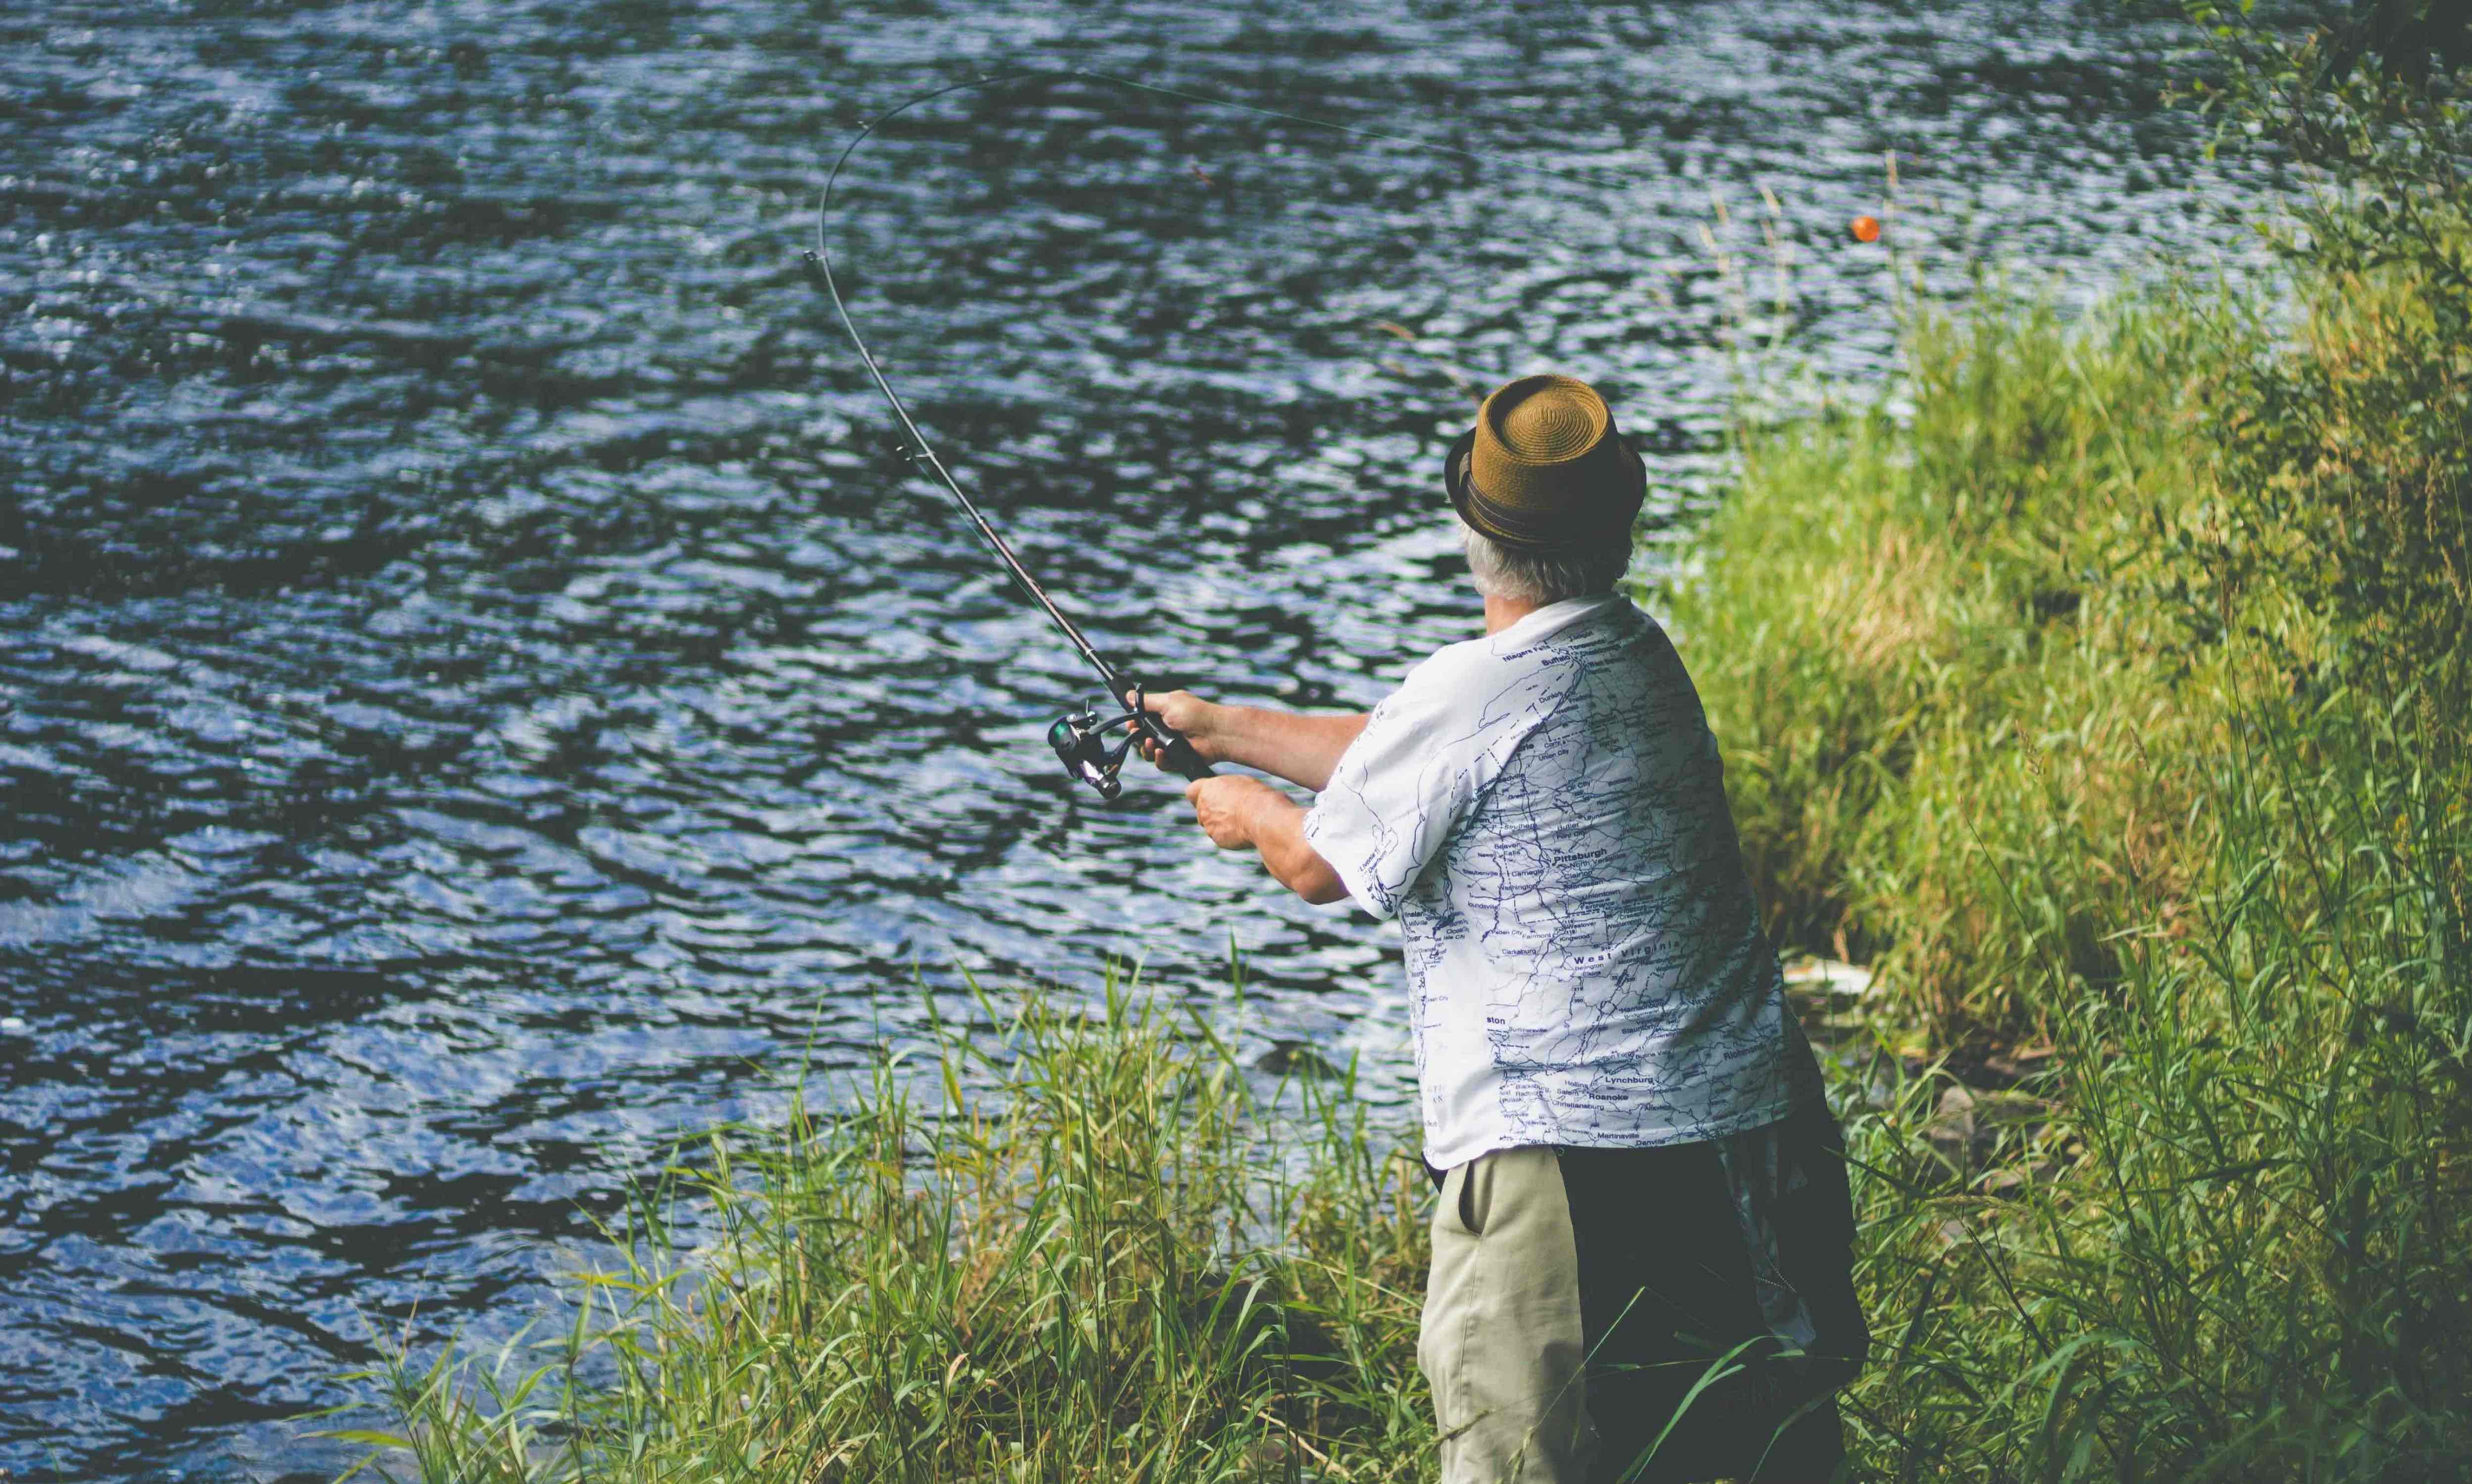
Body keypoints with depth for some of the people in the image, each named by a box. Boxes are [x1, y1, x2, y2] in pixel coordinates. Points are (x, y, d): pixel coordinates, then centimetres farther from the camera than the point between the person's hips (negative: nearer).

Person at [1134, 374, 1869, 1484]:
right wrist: (1225, 727, 31)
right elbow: (1407, 755, 23)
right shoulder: (1644, 659, 11)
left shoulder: (1473, 695, -14)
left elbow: (1321, 865, 1)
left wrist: (1250, 812, 23)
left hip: (1566, 1154, -8)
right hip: (1750, 1133, 8)